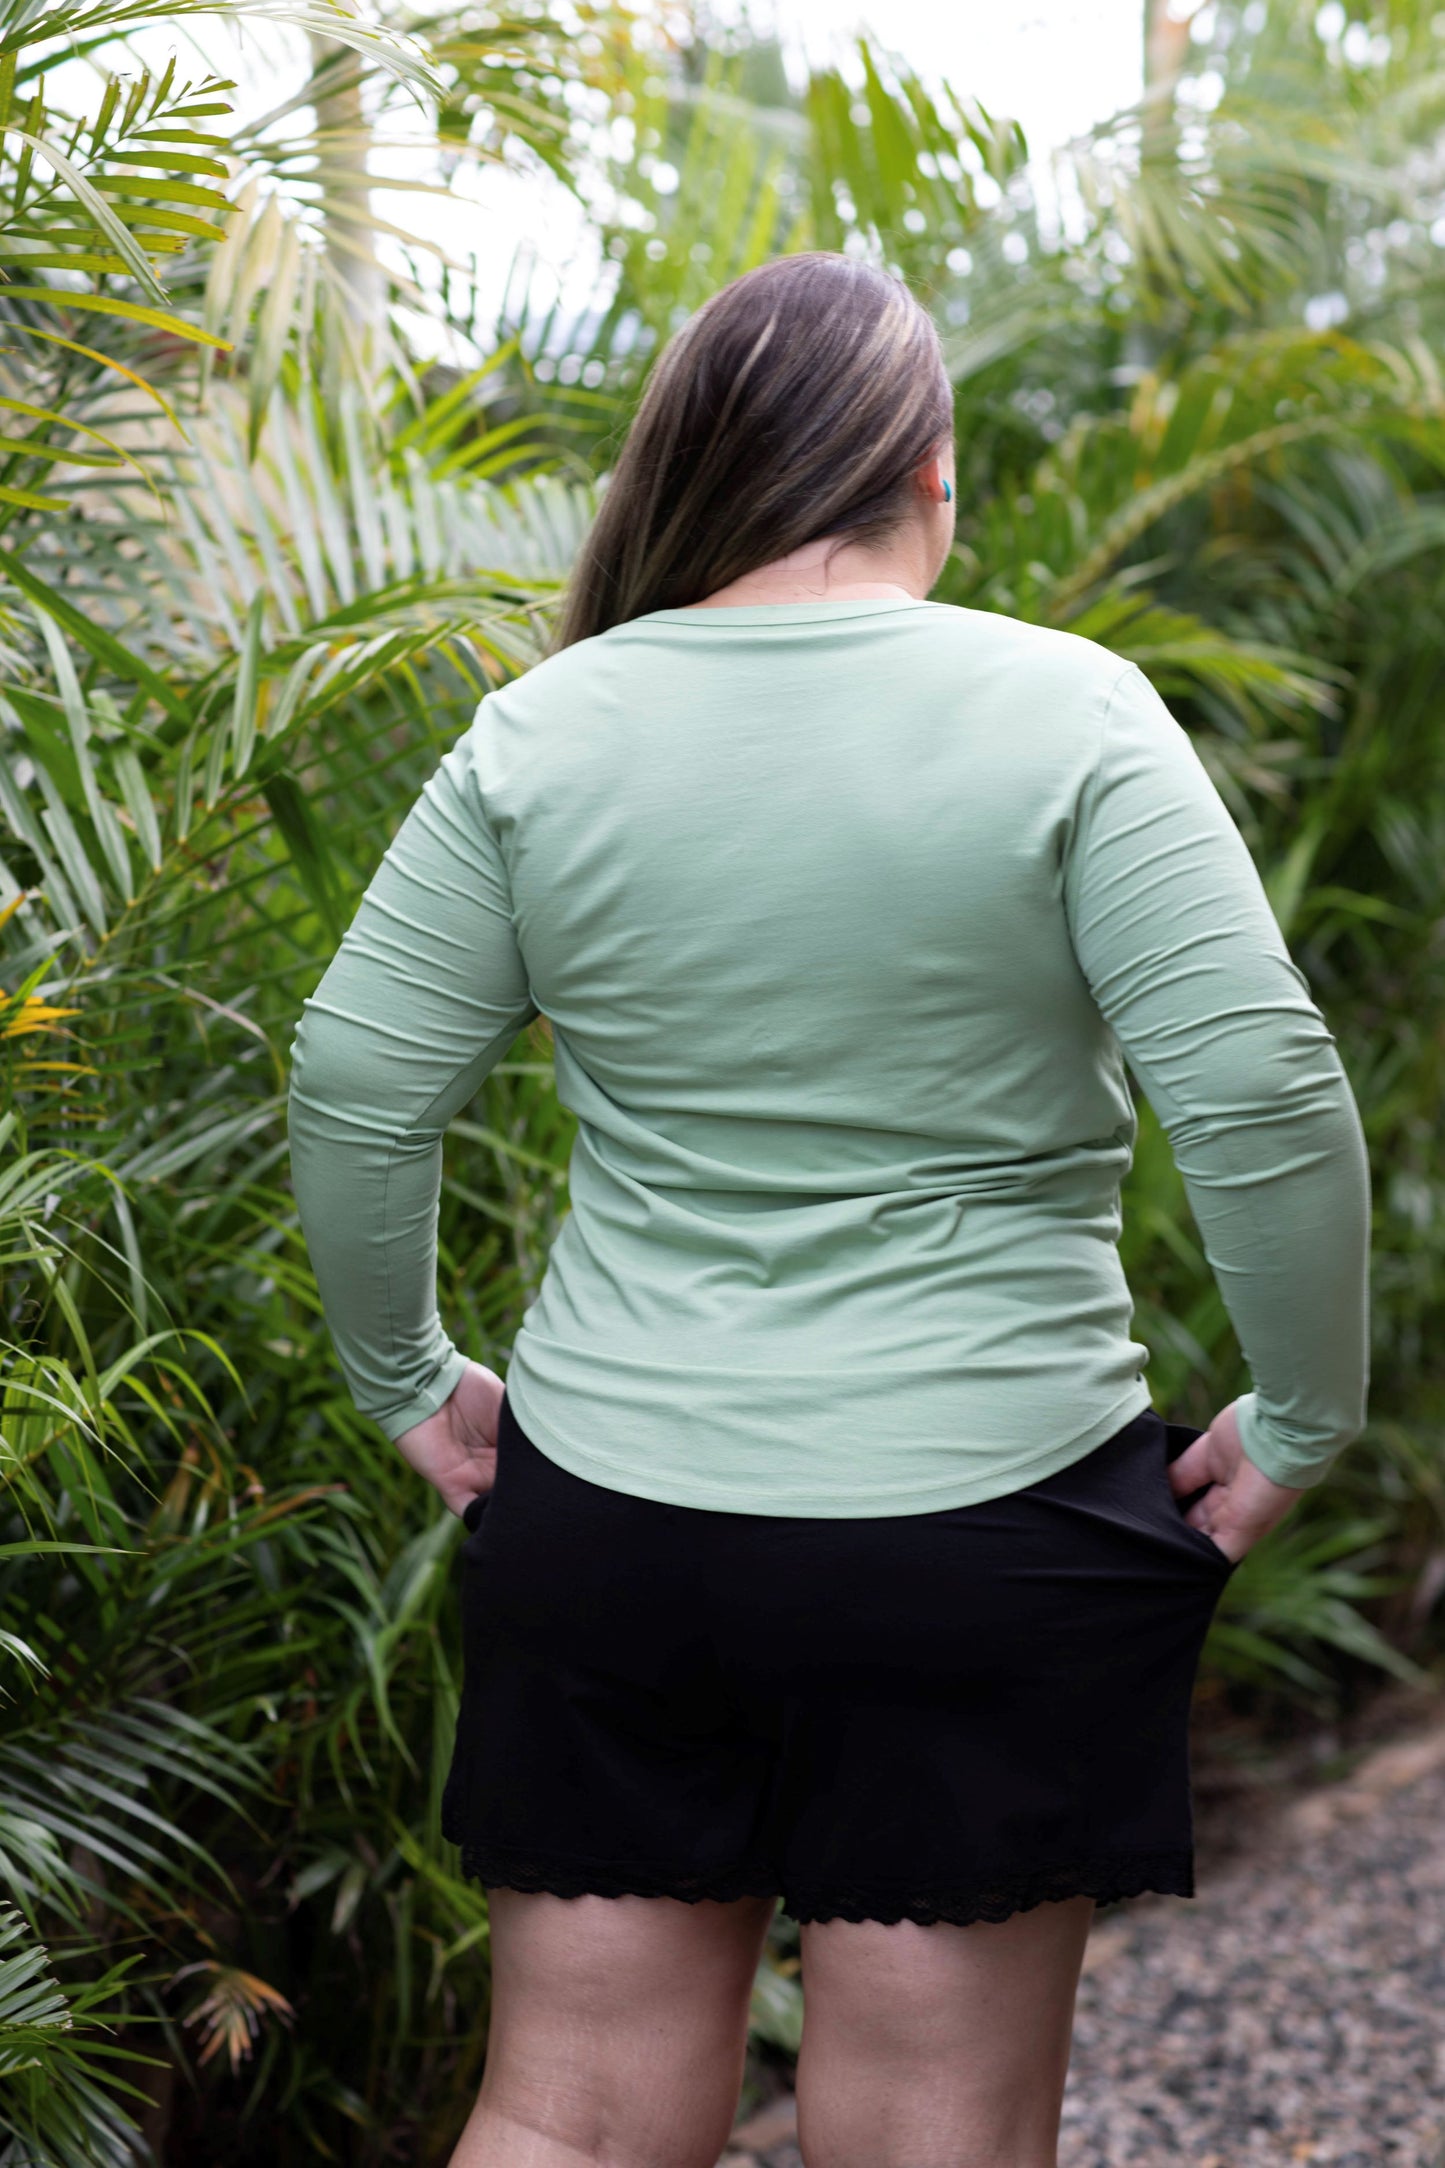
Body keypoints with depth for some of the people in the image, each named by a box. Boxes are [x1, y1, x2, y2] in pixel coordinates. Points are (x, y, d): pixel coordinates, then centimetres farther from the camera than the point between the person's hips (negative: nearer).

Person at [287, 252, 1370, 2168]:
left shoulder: (542, 736, 0)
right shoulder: (1064, 713, -8)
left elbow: (355, 1093, 1)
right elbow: (1261, 1095, -14)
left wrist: (405, 1382, 14)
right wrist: (1304, 1420, -2)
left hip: (600, 1523, 3)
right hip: (983, 1538, -2)